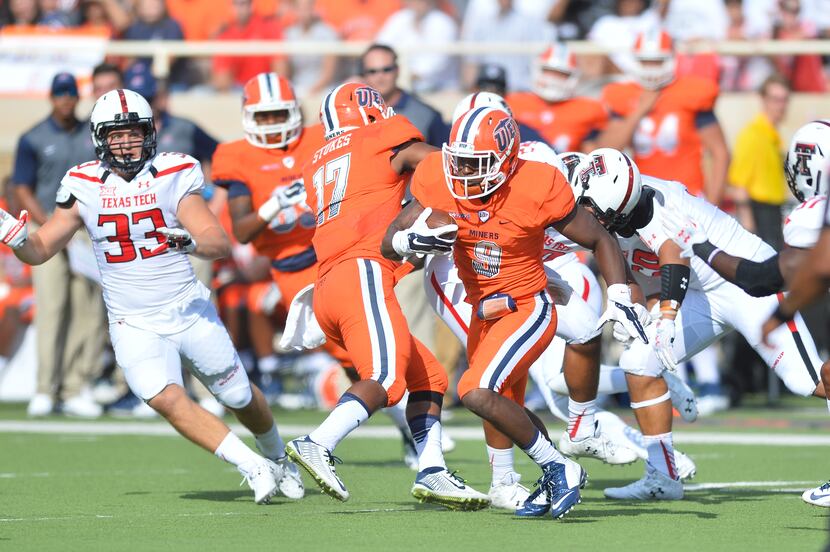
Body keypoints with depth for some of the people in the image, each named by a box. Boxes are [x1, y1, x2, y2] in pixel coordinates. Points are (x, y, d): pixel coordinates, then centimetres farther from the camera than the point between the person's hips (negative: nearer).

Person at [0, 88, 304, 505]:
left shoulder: (173, 177, -10)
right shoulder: (84, 186, -4)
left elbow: (221, 244, -17)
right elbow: (41, 250, 1)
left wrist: (190, 240, -38)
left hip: (190, 312, 0)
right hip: (135, 325, 0)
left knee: (241, 398, 11)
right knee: (167, 400, -22)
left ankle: (276, 458, 41)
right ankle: (253, 468, -14)